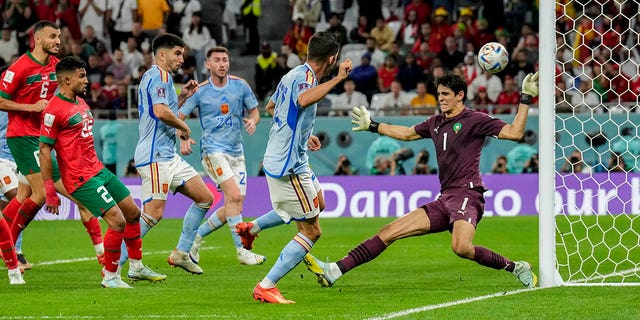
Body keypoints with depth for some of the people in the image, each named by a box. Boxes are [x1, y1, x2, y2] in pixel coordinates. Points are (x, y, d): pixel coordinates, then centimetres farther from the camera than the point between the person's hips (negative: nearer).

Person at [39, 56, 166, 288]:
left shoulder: (81, 103, 14)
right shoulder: (54, 110, -15)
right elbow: (44, 150, -15)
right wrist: (50, 191, -17)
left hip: (99, 171, 10)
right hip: (81, 179, -10)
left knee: (133, 213, 14)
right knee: (118, 221, -16)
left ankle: (136, 268, 30)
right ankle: (110, 277, -1)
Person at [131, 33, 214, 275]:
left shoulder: (162, 77, 21)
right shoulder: (158, 75, -11)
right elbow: (160, 112, -26)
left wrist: (182, 97, 22)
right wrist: (183, 127, -10)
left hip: (169, 156, 11)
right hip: (155, 155, -11)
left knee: (205, 198, 12)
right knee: (154, 212, -16)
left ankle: (181, 253, 15)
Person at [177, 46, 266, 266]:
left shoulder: (240, 85, 3)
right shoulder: (200, 91, -4)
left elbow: (254, 110, 13)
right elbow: (178, 117, 0)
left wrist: (253, 120, -10)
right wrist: (183, 138, -18)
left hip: (236, 152, 5)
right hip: (213, 150, -5)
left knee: (234, 207, 2)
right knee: (234, 195, -21)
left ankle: (196, 237, 21)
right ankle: (241, 250, -17)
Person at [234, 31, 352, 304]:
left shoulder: (294, 74, 10)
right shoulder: (305, 76, -19)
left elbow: (271, 107, 27)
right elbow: (304, 100, -44)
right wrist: (338, 78, -40)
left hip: (278, 157, 10)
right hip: (289, 166, -10)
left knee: (317, 202, 32)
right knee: (311, 230, -4)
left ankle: (251, 228, 31)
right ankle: (266, 287, -6)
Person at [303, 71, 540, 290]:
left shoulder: (474, 120, -1)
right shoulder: (436, 123, 20)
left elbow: (514, 133, -10)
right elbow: (407, 133, 38)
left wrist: (525, 99, -16)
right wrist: (372, 126, 40)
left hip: (467, 195, -8)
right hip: (445, 200, 8)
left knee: (461, 247, -36)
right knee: (388, 232, 0)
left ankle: (515, 268, -17)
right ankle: (334, 271, -2)